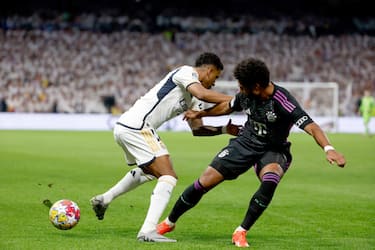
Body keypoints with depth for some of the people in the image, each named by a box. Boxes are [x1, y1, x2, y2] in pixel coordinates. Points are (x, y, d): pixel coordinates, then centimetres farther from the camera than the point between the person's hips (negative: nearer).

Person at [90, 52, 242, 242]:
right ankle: (148, 231, -22)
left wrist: (224, 130, 12)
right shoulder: (186, 72, -5)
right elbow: (203, 94, -24)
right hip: (136, 126, -11)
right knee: (168, 177, -13)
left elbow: (197, 128, 23)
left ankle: (104, 199, 40)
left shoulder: (192, 98, 23)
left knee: (149, 171, 34)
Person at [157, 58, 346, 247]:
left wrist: (328, 148, -53)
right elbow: (228, 107, 14)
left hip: (273, 150, -4)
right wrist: (200, 114, 21)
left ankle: (241, 232, -21)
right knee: (205, 182, -4)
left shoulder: (282, 102, -28)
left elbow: (311, 126, -37)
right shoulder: (246, 96, -10)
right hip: (245, 143, 4)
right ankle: (169, 222, 18)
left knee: (270, 181, -37)